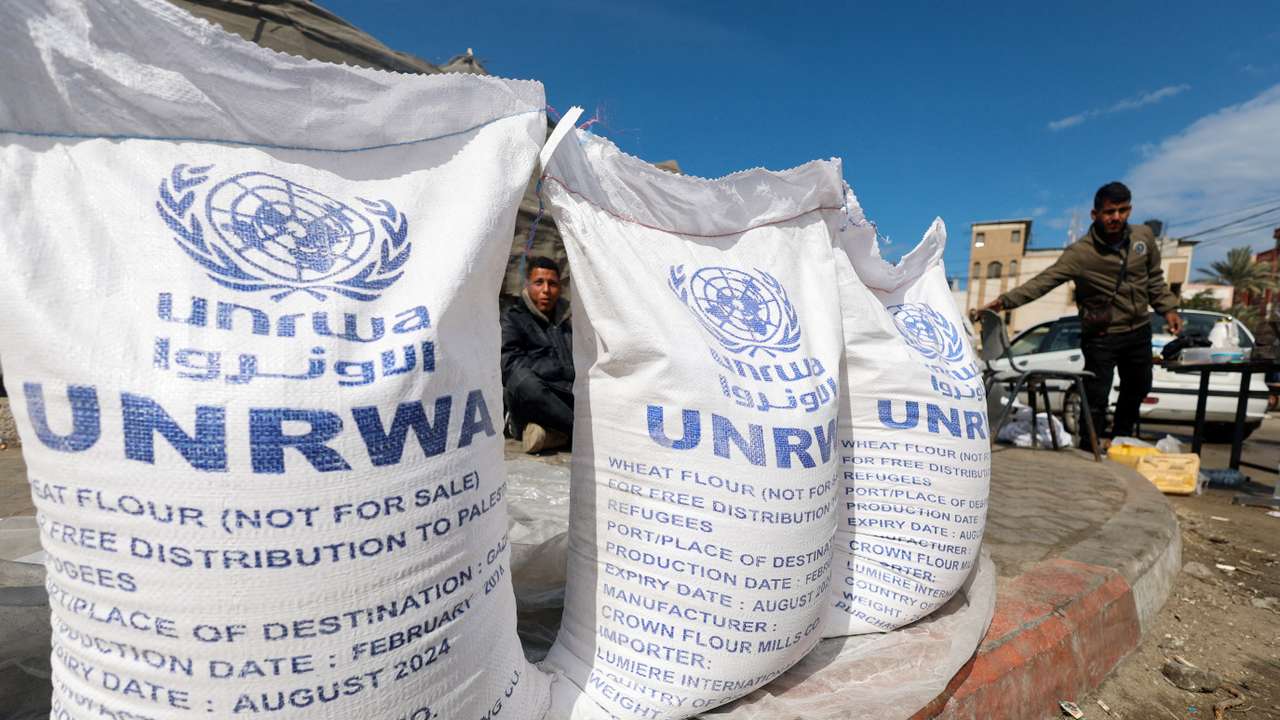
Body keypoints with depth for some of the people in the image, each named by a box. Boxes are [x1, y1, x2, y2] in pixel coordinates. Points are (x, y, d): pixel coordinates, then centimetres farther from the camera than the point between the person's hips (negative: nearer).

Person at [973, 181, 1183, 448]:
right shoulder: (1080, 253, -19)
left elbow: (1155, 278, 12)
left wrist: (1168, 308, 6)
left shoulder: (1144, 236, -2)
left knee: (1137, 388, 21)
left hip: (1139, 331, 6)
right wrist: (1004, 301, -42)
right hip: (1101, 337, -6)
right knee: (1096, 399, -7)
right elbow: (1042, 281, -29)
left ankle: (1121, 439, 44)